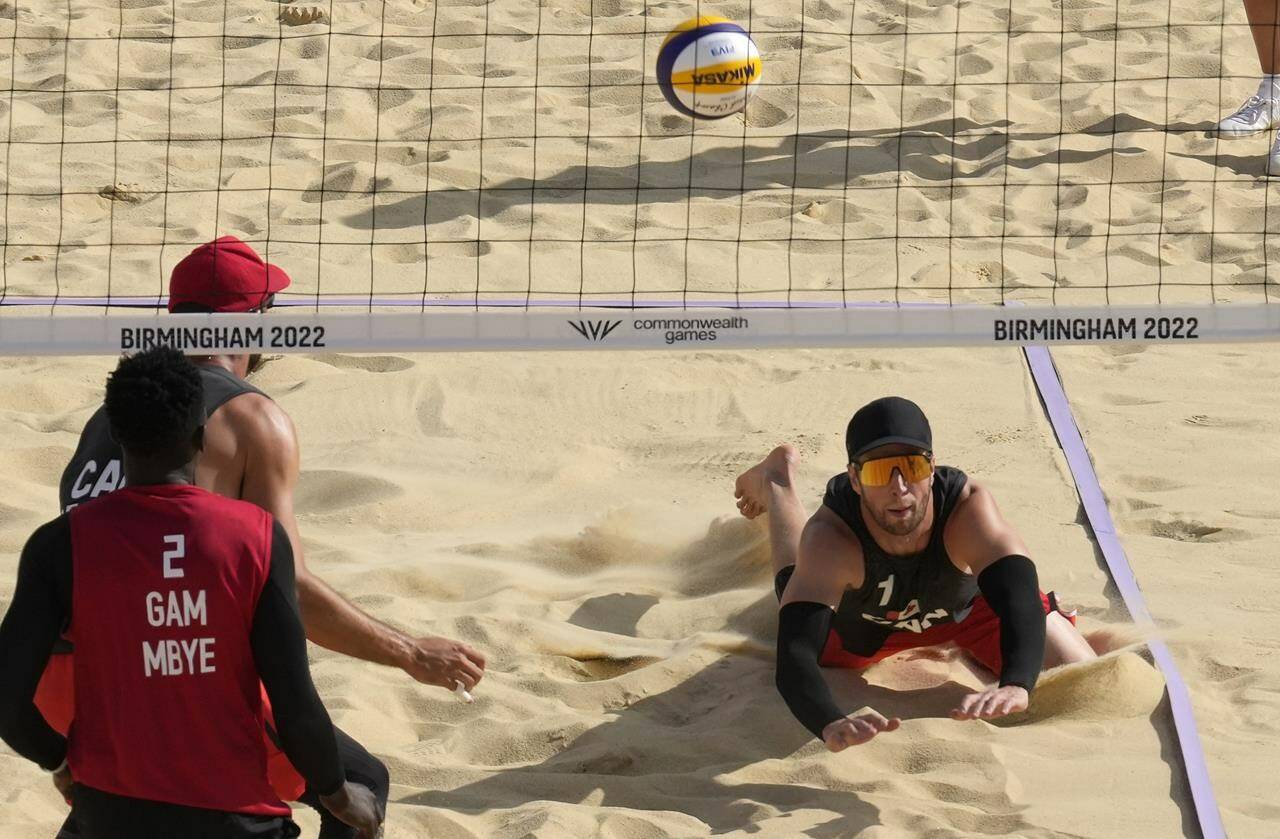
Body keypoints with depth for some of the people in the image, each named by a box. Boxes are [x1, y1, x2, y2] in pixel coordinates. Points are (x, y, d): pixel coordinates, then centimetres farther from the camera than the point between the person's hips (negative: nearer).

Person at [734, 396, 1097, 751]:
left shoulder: (969, 508, -45)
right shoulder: (829, 540, -46)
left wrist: (1015, 685, -81)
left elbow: (1021, 604, -59)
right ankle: (776, 483, 51)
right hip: (859, 628, 1)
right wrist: (832, 725, -78)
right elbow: (795, 657, -55)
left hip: (968, 603, 0)